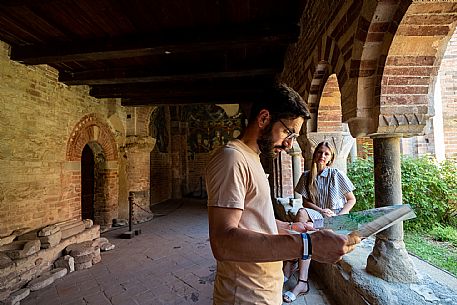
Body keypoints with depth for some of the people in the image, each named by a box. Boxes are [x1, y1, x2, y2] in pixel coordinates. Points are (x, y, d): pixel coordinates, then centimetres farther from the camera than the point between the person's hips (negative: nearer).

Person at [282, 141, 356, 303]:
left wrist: (338, 217, -12)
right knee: (302, 212, -33)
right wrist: (321, 211, -14)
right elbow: (305, 202, 3)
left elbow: (352, 200, 2)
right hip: (316, 215, 3)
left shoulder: (337, 174, -4)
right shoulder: (307, 176, 3)